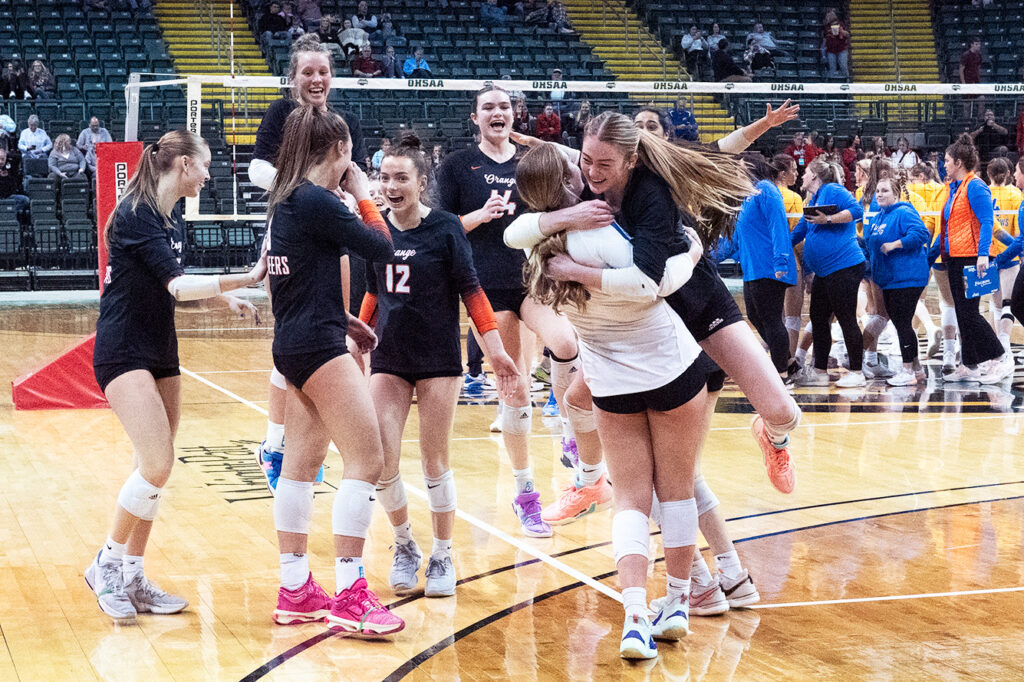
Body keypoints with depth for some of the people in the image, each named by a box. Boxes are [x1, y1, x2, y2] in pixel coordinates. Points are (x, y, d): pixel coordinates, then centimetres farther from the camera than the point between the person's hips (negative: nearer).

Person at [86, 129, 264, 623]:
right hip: (123, 353, -9)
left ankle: (132, 580, 16)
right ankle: (107, 564, -1)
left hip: (160, 352, 9)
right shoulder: (136, 213, -17)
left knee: (155, 468, 8)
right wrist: (247, 277, -28)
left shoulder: (173, 219, 10)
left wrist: (221, 300, 6)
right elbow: (177, 285, -26)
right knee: (156, 463, -18)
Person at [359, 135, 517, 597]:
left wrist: (495, 350, -10)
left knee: (435, 463, 2)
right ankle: (404, 546, 17)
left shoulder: (445, 228, -8)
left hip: (438, 359, -3)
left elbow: (471, 292, -5)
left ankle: (442, 557, 19)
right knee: (381, 462, -6)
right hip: (388, 359, 3)